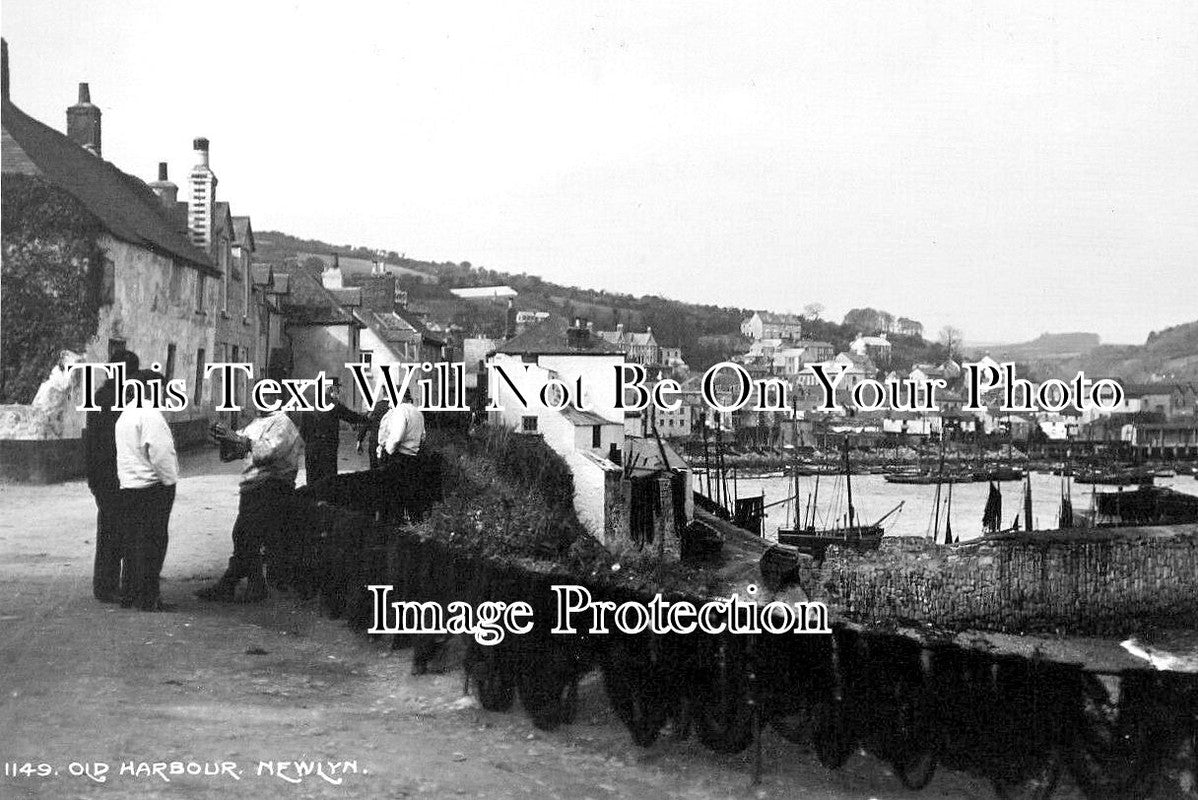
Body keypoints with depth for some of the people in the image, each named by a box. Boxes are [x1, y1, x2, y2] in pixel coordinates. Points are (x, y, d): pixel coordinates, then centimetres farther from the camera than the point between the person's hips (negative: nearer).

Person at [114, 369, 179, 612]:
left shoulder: (125, 414, 16)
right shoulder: (150, 414, -15)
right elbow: (160, 453, -21)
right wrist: (170, 480, -10)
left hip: (128, 486, 9)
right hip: (152, 486, -9)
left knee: (134, 540, 14)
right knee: (152, 542, -4)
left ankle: (130, 594, 19)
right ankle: (149, 598, -3)